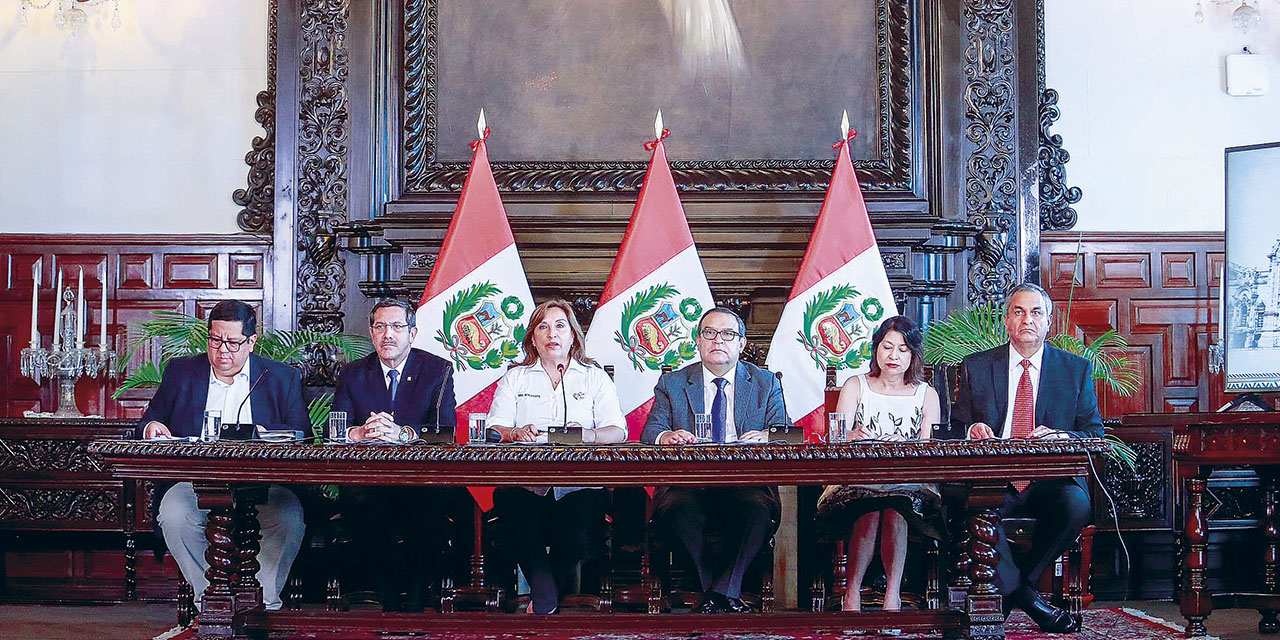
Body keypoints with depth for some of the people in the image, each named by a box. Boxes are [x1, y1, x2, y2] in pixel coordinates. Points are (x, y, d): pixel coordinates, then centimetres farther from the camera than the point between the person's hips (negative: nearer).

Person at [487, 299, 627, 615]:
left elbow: (618, 431, 3)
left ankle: (540, 600, -11)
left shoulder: (595, 378, 17)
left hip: (579, 480, 0)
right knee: (509, 501, -35)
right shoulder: (515, 378, 21)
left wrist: (585, 434, -19)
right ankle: (547, 601, -24)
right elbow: (494, 429, 9)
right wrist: (517, 433, -15)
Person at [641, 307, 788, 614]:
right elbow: (650, 432, 5)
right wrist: (666, 436, -21)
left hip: (745, 484, 0)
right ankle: (729, 597, -25)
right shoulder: (672, 384, 15)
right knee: (677, 508, -34)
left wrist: (766, 436, -21)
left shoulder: (766, 383, 16)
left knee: (759, 508, -34)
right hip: (689, 482, 0)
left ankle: (720, 592, -27)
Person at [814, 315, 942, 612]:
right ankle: (852, 592, -33)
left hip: (909, 483, 0)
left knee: (896, 509, -34)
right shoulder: (855, 386, 10)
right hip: (857, 479, 0)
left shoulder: (927, 395, 13)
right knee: (869, 512, -34)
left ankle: (893, 592, -35)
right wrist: (853, 438, -28)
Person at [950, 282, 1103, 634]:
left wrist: (1060, 437, -17)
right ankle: (1023, 595, -19)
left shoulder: (1076, 369, 11)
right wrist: (972, 430, -13)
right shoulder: (976, 367, 12)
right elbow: (957, 427, 13)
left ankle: (1006, 591, -15)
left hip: (1050, 483, 1)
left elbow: (1095, 434, 6)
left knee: (1076, 504, -34)